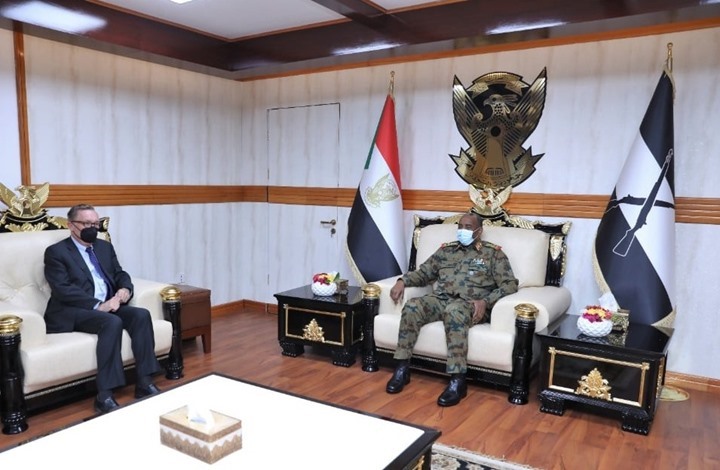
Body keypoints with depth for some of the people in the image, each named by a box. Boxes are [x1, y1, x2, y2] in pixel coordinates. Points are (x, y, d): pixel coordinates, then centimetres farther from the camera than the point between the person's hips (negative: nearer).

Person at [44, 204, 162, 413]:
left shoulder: (105, 247, 19)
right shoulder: (56, 252, -1)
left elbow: (120, 274, 18)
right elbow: (63, 289, -13)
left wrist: (125, 289, -8)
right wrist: (98, 305, -24)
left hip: (108, 305, 6)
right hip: (73, 312, -6)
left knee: (141, 314, -22)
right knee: (113, 323, -34)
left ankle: (144, 383, -21)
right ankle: (104, 396, -31)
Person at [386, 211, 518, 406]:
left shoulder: (493, 253, 10)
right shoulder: (446, 250, 23)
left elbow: (510, 284, 1)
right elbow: (424, 272, 23)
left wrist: (485, 301, -16)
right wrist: (403, 281, 3)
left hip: (469, 306, -4)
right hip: (439, 300, 4)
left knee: (454, 310, -40)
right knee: (412, 306, -29)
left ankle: (457, 381, -37)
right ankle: (402, 368, -21)